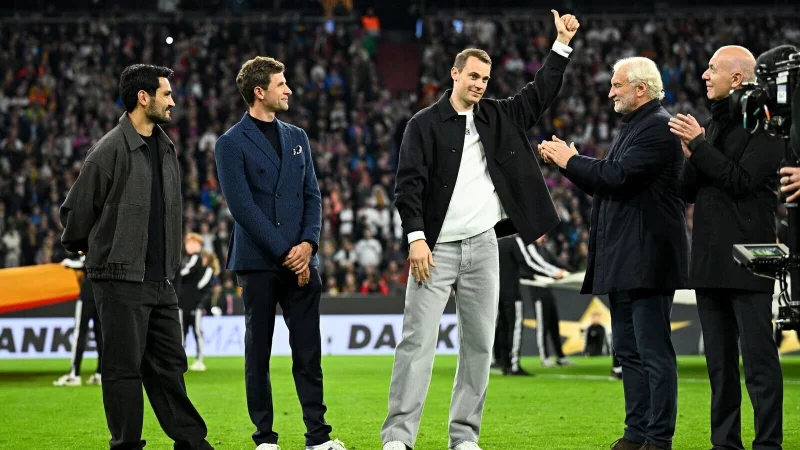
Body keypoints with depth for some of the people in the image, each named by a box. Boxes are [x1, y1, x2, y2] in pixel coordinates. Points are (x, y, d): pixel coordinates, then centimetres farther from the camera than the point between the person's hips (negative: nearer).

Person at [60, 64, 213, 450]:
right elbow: (76, 209, -6)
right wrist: (84, 249, 8)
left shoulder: (165, 148, 14)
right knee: (124, 366, -2)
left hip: (160, 280, 8)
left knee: (169, 364, 12)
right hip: (121, 280, -8)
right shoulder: (111, 150, -13)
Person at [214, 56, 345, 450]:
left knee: (308, 351, 2)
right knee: (258, 352, 3)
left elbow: (312, 195, 12)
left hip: (300, 259, 4)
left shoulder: (296, 137, 15)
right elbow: (241, 206, -10)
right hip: (258, 262, -4)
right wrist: (284, 252, -12)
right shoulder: (232, 144, -3)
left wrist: (308, 243, -6)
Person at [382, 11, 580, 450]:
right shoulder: (425, 124, -3)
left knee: (479, 344, 5)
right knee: (418, 341, -8)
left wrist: (562, 43, 8)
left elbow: (538, 95, 17)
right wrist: (416, 238, -15)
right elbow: (408, 184, -7)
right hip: (436, 249, -5)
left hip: (482, 248, 5)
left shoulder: (497, 117, 12)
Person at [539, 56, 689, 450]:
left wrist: (571, 160, -10)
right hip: (623, 261, 10)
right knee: (628, 351, 13)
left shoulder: (658, 128, -13)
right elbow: (603, 184, 20)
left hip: (647, 260, -10)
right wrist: (565, 162, 8)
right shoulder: (632, 127, 18)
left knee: (654, 351, -7)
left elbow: (618, 178, -22)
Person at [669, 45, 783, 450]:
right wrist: (692, 156, -4)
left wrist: (699, 146, -13)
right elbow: (687, 192, 14)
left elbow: (743, 180, -18)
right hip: (710, 262, 8)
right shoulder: (710, 126, 17)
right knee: (719, 363, 11)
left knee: (758, 359, -7)